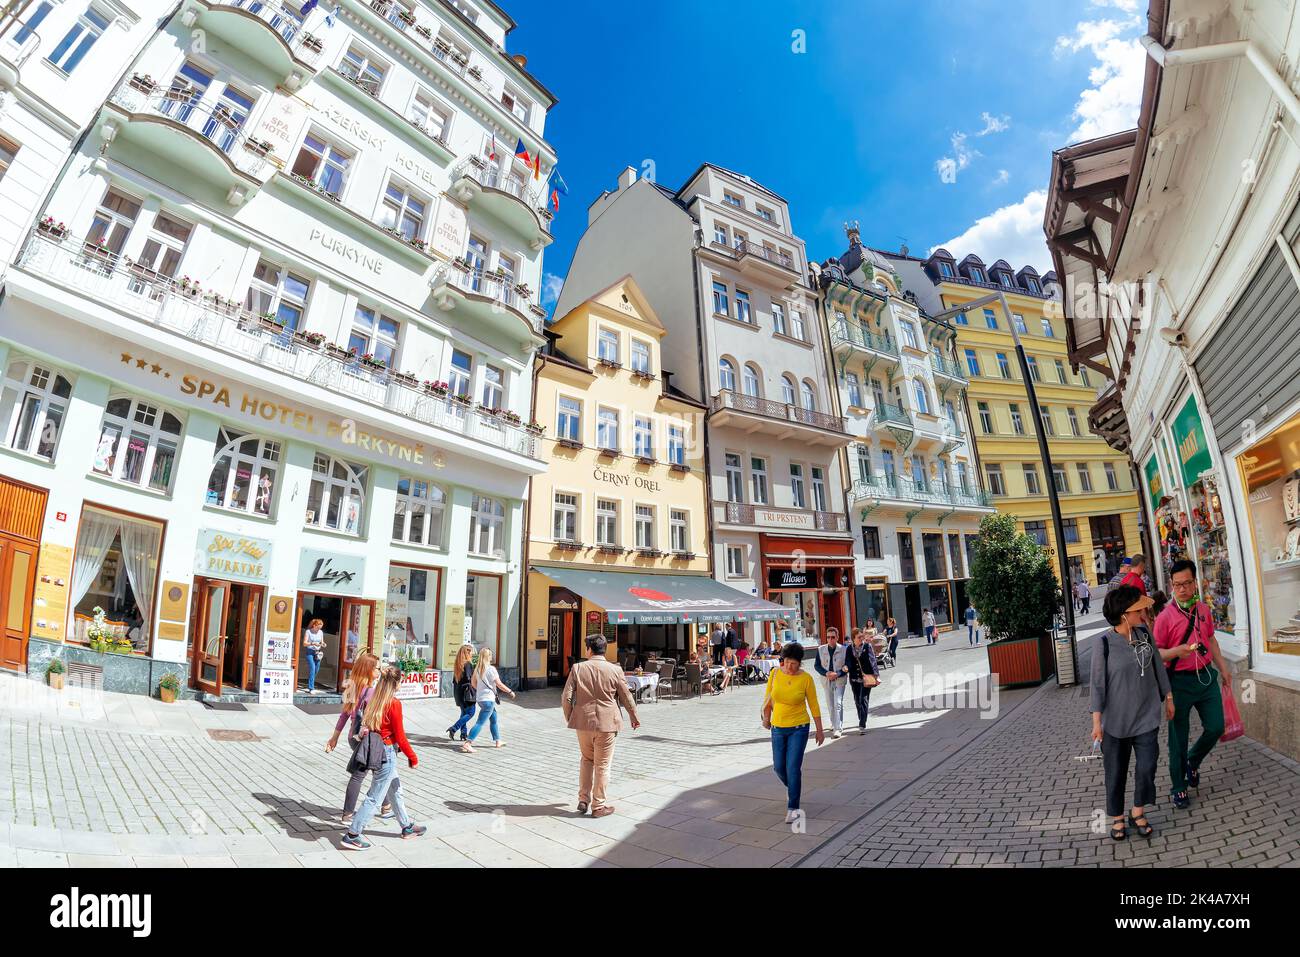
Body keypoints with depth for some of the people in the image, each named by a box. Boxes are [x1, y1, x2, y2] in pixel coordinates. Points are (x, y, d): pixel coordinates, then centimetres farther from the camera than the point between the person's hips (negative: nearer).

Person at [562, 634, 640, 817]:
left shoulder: (577, 668, -4)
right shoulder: (615, 670, -6)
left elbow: (566, 697, -4)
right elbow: (627, 698, 1)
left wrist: (569, 718, 11)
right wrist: (634, 717, 17)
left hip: (583, 721, 2)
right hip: (606, 723, -2)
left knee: (586, 759, 22)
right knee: (602, 764, 9)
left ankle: (583, 800, 23)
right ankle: (598, 806, 17)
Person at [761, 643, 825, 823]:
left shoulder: (806, 678, -14)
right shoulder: (775, 673, -9)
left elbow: (813, 705, -4)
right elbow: (768, 697, 6)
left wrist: (820, 730, 2)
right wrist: (766, 717, 16)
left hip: (799, 728, -3)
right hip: (778, 728, 3)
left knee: (793, 768, -7)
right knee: (779, 767, 12)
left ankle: (793, 808, 11)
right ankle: (792, 787, 45)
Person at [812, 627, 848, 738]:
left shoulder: (844, 649, -8)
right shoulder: (821, 650, -1)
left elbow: (848, 666, -4)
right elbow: (816, 665, 3)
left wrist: (837, 674, -17)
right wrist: (826, 673, -13)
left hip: (839, 680, -3)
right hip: (827, 680, 3)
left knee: (838, 703, -11)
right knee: (830, 705, 14)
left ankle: (838, 728, -7)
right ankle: (834, 724, 34)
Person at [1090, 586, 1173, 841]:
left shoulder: (1144, 633, -3)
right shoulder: (1104, 643, -16)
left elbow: (1158, 666, 11)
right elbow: (1097, 683, -12)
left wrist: (1168, 697, 15)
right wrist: (1097, 721, -12)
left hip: (1146, 716, 4)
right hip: (1115, 719, -4)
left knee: (1147, 767, 4)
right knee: (1116, 771, 8)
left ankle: (1138, 812, 28)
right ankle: (1117, 818, 27)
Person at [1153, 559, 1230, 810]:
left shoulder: (1204, 610, 4)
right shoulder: (1165, 616, -13)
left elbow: (1211, 640, 19)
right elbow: (1156, 653, -11)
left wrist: (1223, 668, 20)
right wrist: (1177, 651, -29)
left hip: (1207, 676, 5)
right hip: (1180, 681, -5)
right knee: (1179, 737, 3)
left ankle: (1193, 762, 36)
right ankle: (1179, 787, 19)